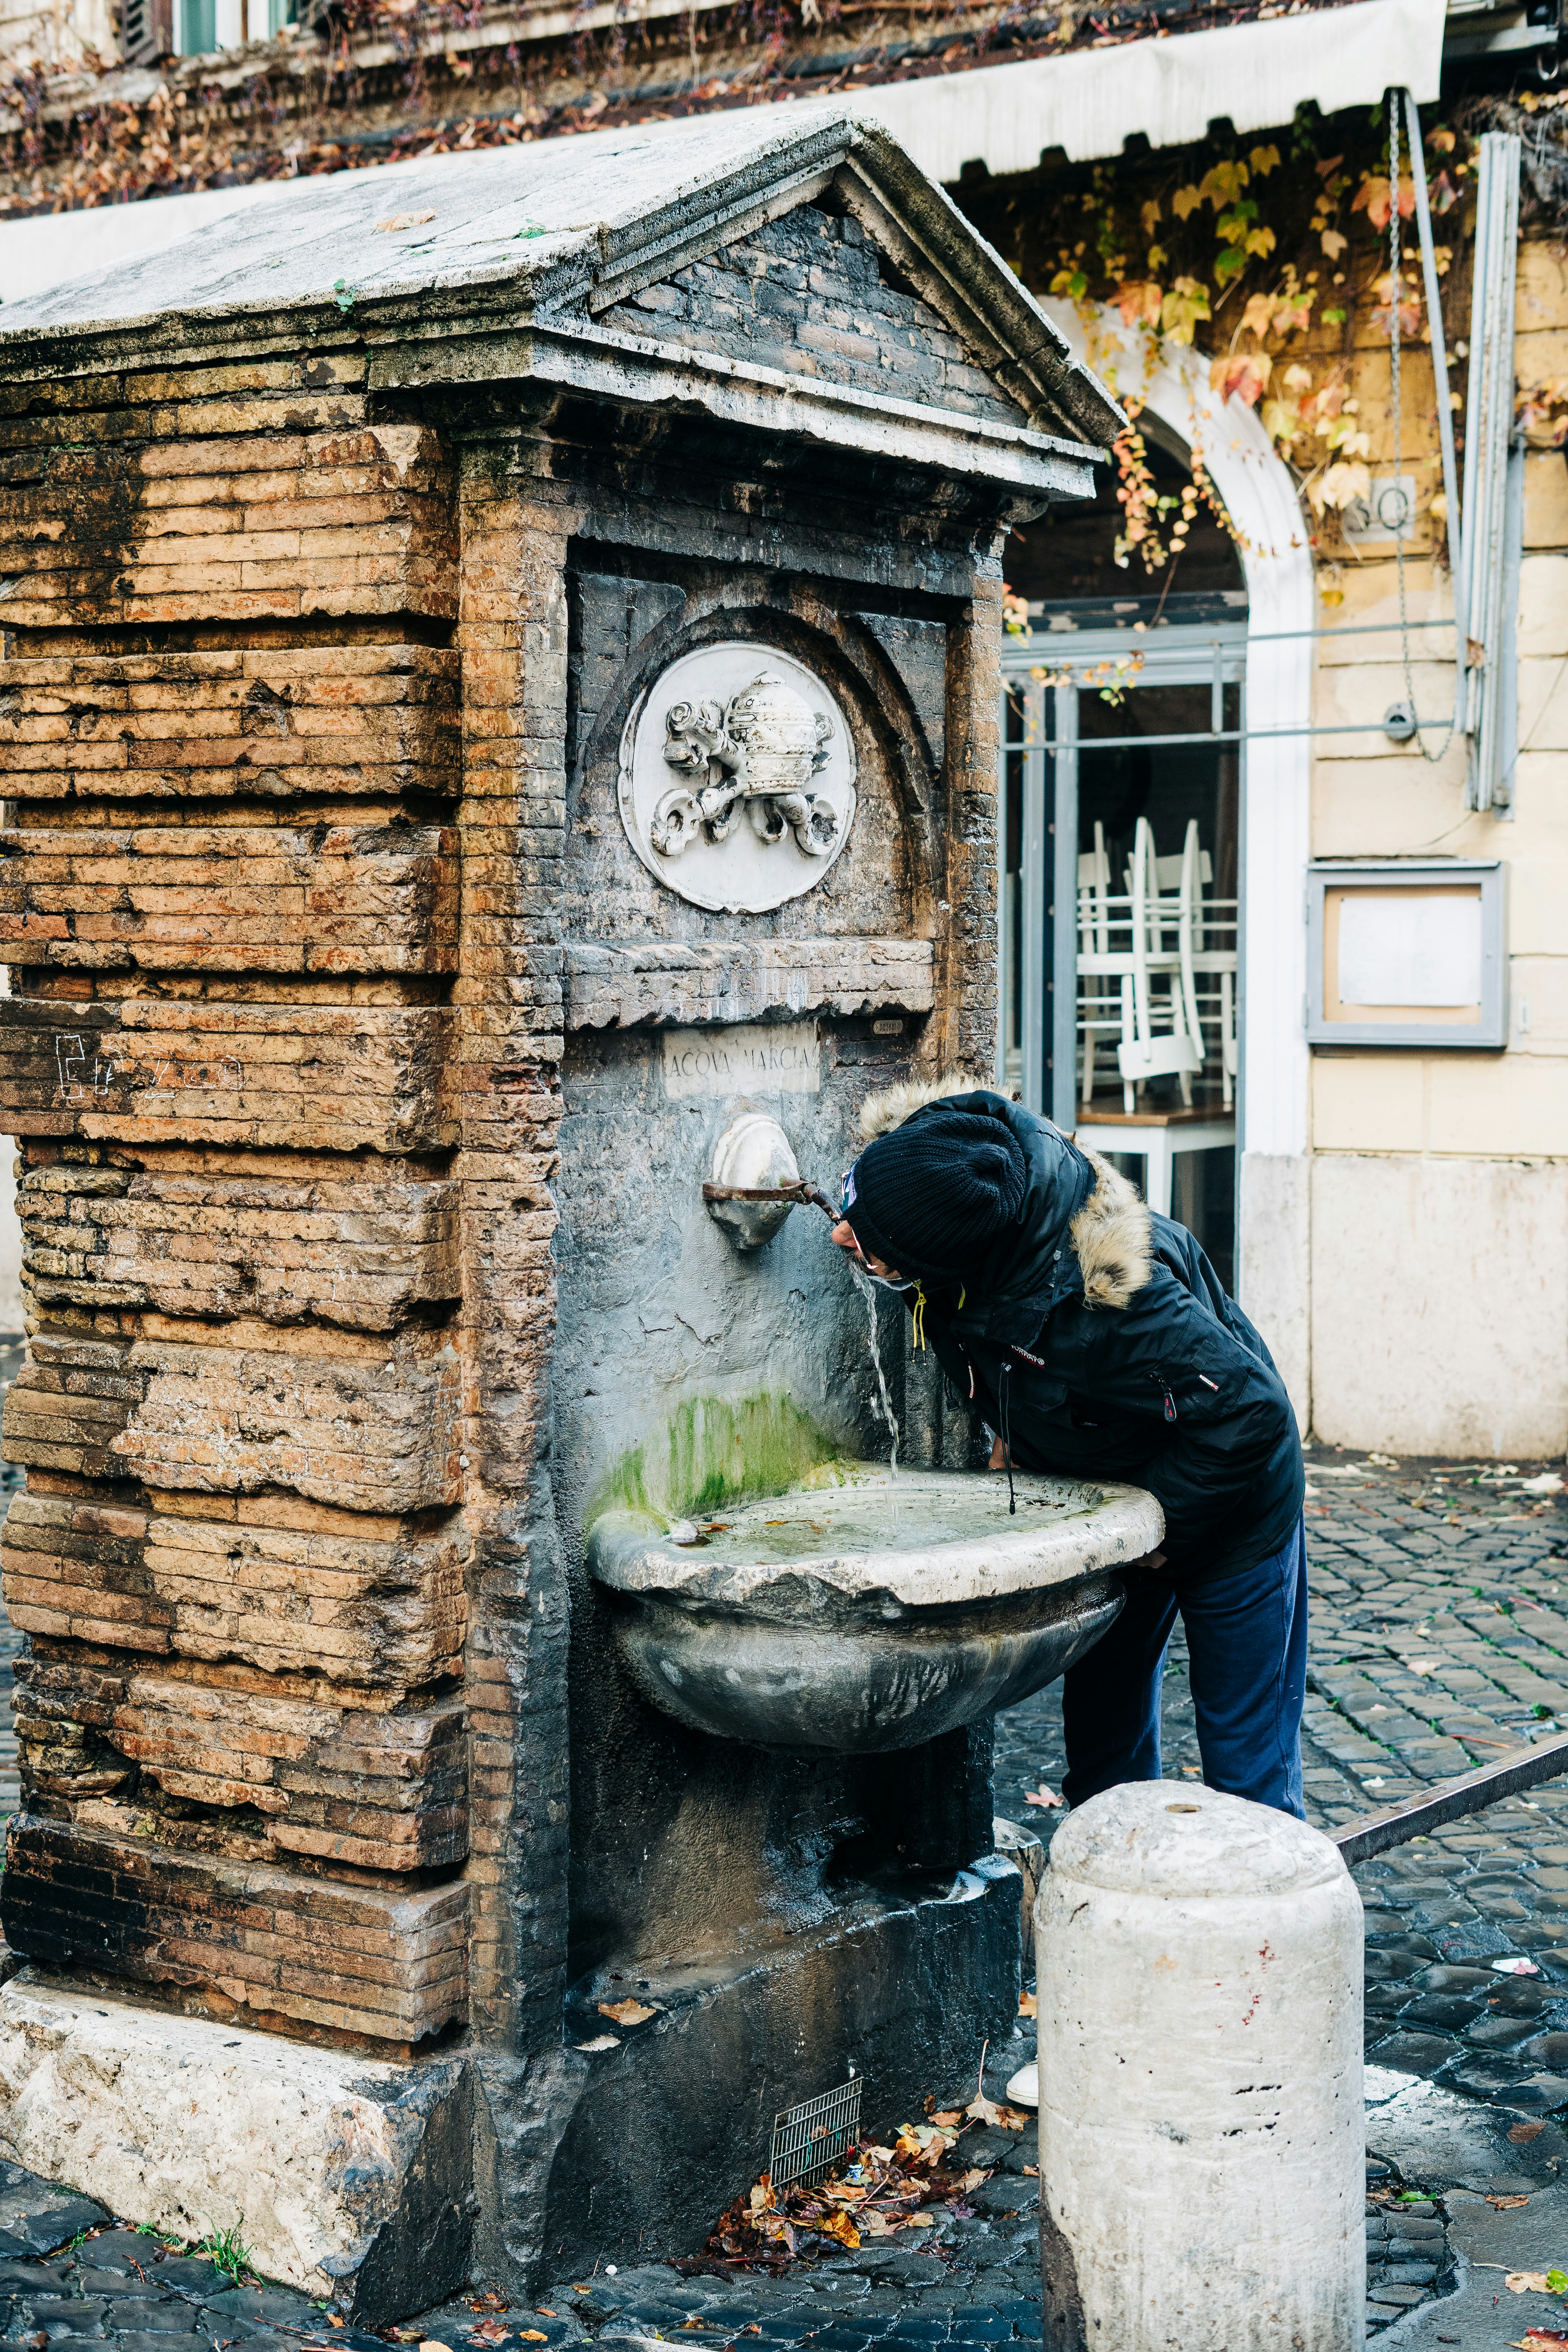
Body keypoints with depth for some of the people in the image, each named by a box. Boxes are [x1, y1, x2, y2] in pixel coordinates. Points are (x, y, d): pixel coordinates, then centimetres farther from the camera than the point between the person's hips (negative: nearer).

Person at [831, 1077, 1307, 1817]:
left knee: (1246, 1767, 1)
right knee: (1104, 1736, 15)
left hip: (1229, 1505, -7)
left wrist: (1162, 1526, -20)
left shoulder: (1099, 1310, -42)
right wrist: (1018, 1436, 0)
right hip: (1106, 1504, 7)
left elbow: (1248, 1413, -31)